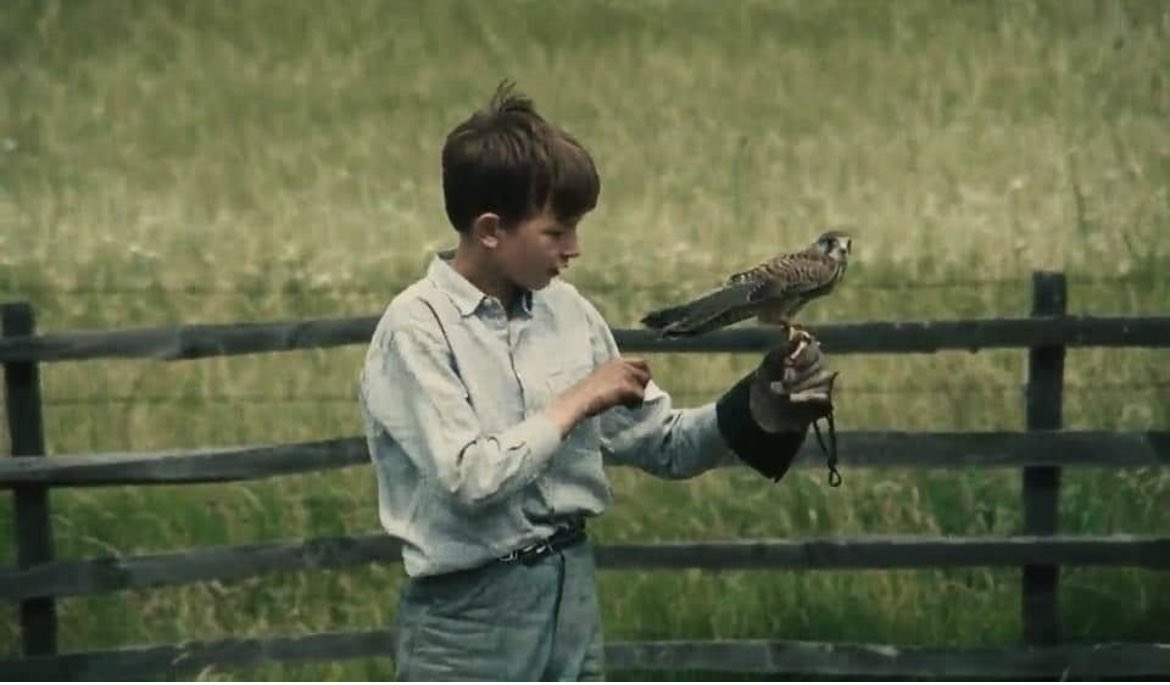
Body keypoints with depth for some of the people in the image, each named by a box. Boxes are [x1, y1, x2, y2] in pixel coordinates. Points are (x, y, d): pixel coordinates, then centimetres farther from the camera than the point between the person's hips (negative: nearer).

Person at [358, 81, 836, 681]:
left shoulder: (567, 314, 4)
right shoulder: (417, 328, -14)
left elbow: (662, 444, 10)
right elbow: (469, 477, -23)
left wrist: (759, 408, -6)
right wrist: (578, 403, -15)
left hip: (570, 593, 7)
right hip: (468, 613, -6)